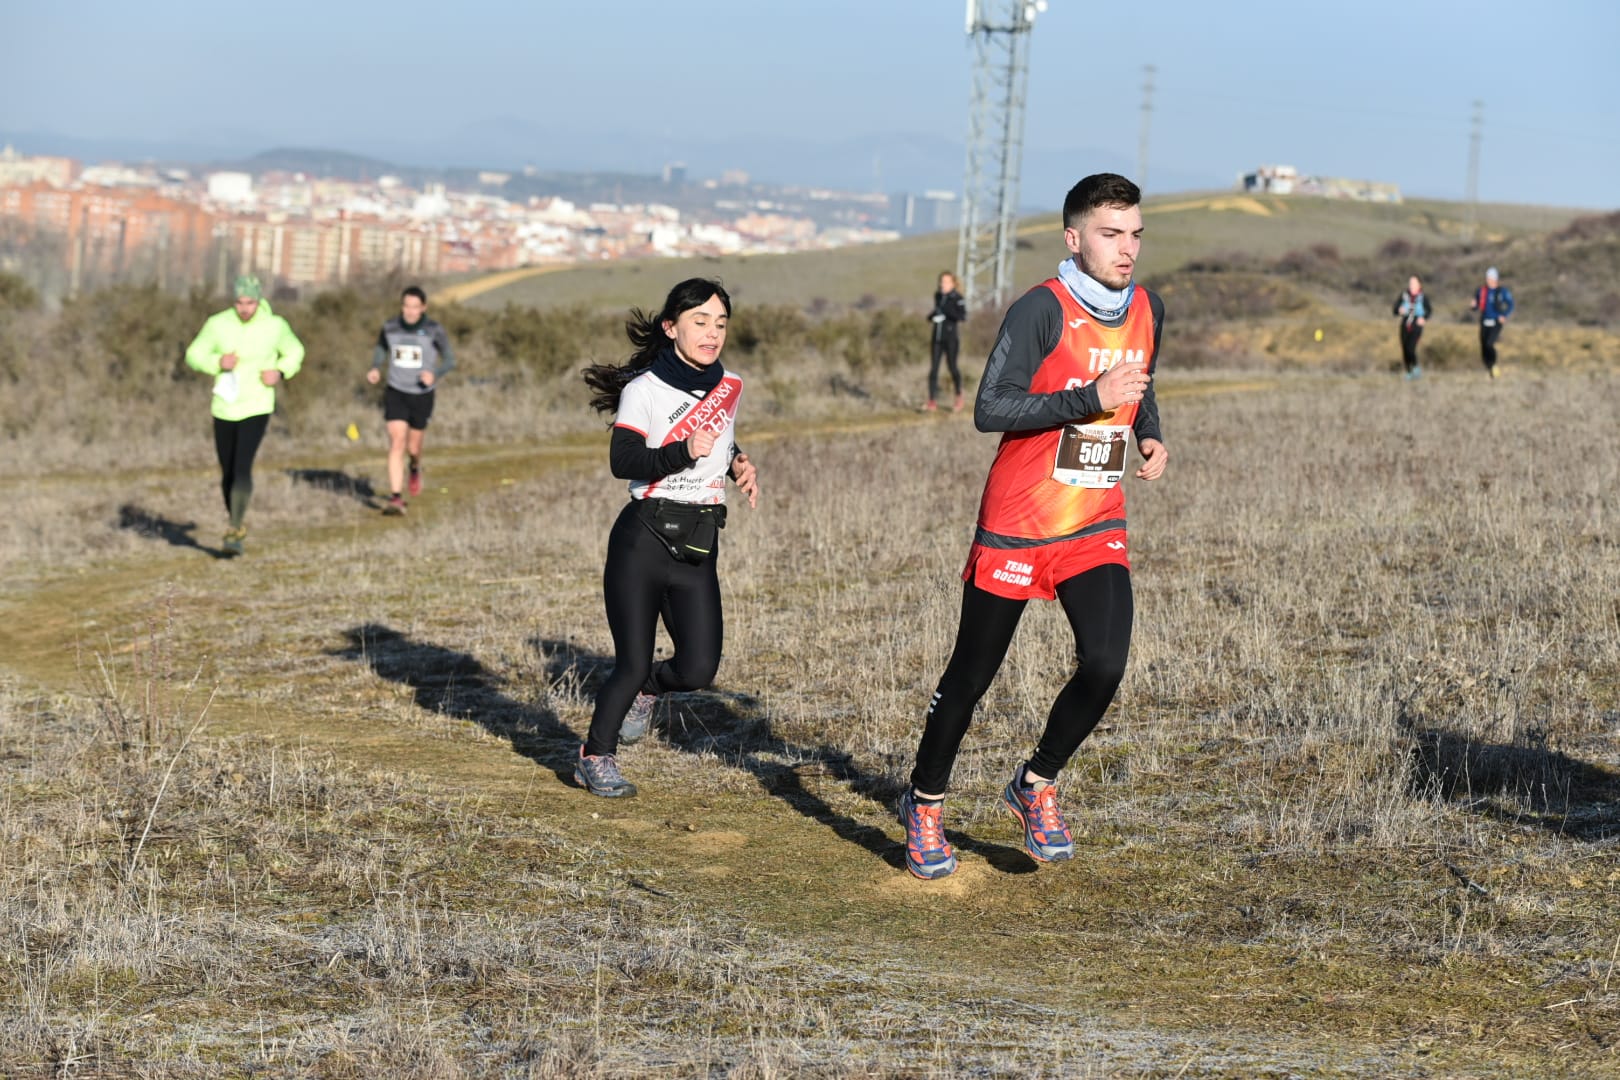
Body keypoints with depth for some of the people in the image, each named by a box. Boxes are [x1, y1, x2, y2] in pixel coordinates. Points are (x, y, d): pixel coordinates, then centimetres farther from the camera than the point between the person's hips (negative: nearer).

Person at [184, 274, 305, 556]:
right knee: (227, 474, 10)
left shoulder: (275, 325, -7)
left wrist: (280, 372, -8)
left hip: (257, 409, -2)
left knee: (242, 468, -19)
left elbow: (295, 352, 11)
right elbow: (193, 355, 0)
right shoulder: (218, 324, -7)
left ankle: (234, 532, -14)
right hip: (224, 409, 2)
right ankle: (238, 524, 34)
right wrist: (218, 362, -19)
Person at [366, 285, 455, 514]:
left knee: (413, 447, 13)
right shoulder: (390, 328, -6)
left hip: (422, 395, 0)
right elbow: (381, 349, 14)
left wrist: (435, 374, -23)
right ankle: (396, 499, -18)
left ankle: (415, 468, 51)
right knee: (397, 443, -16)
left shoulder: (435, 331, -13)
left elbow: (450, 360, -2)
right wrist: (375, 369, -6)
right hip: (396, 393, 0)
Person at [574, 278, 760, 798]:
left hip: (698, 550, 5)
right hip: (643, 539, -5)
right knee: (632, 664, -2)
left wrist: (739, 464, 10)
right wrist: (686, 452, -33)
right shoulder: (645, 389, -8)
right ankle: (595, 758, 21)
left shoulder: (729, 386, 10)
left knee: (698, 669, -5)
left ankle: (646, 688, 30)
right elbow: (624, 462, -21)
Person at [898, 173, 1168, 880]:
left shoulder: (1147, 311, 6)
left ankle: (1037, 784, 11)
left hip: (1097, 528, 5)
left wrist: (1150, 435, 6)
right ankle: (925, 805, 28)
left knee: (1105, 664, -14)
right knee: (971, 676, 6)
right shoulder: (1042, 310, -15)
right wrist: (1089, 399, -26)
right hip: (1016, 527, -5)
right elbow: (989, 410, -22)